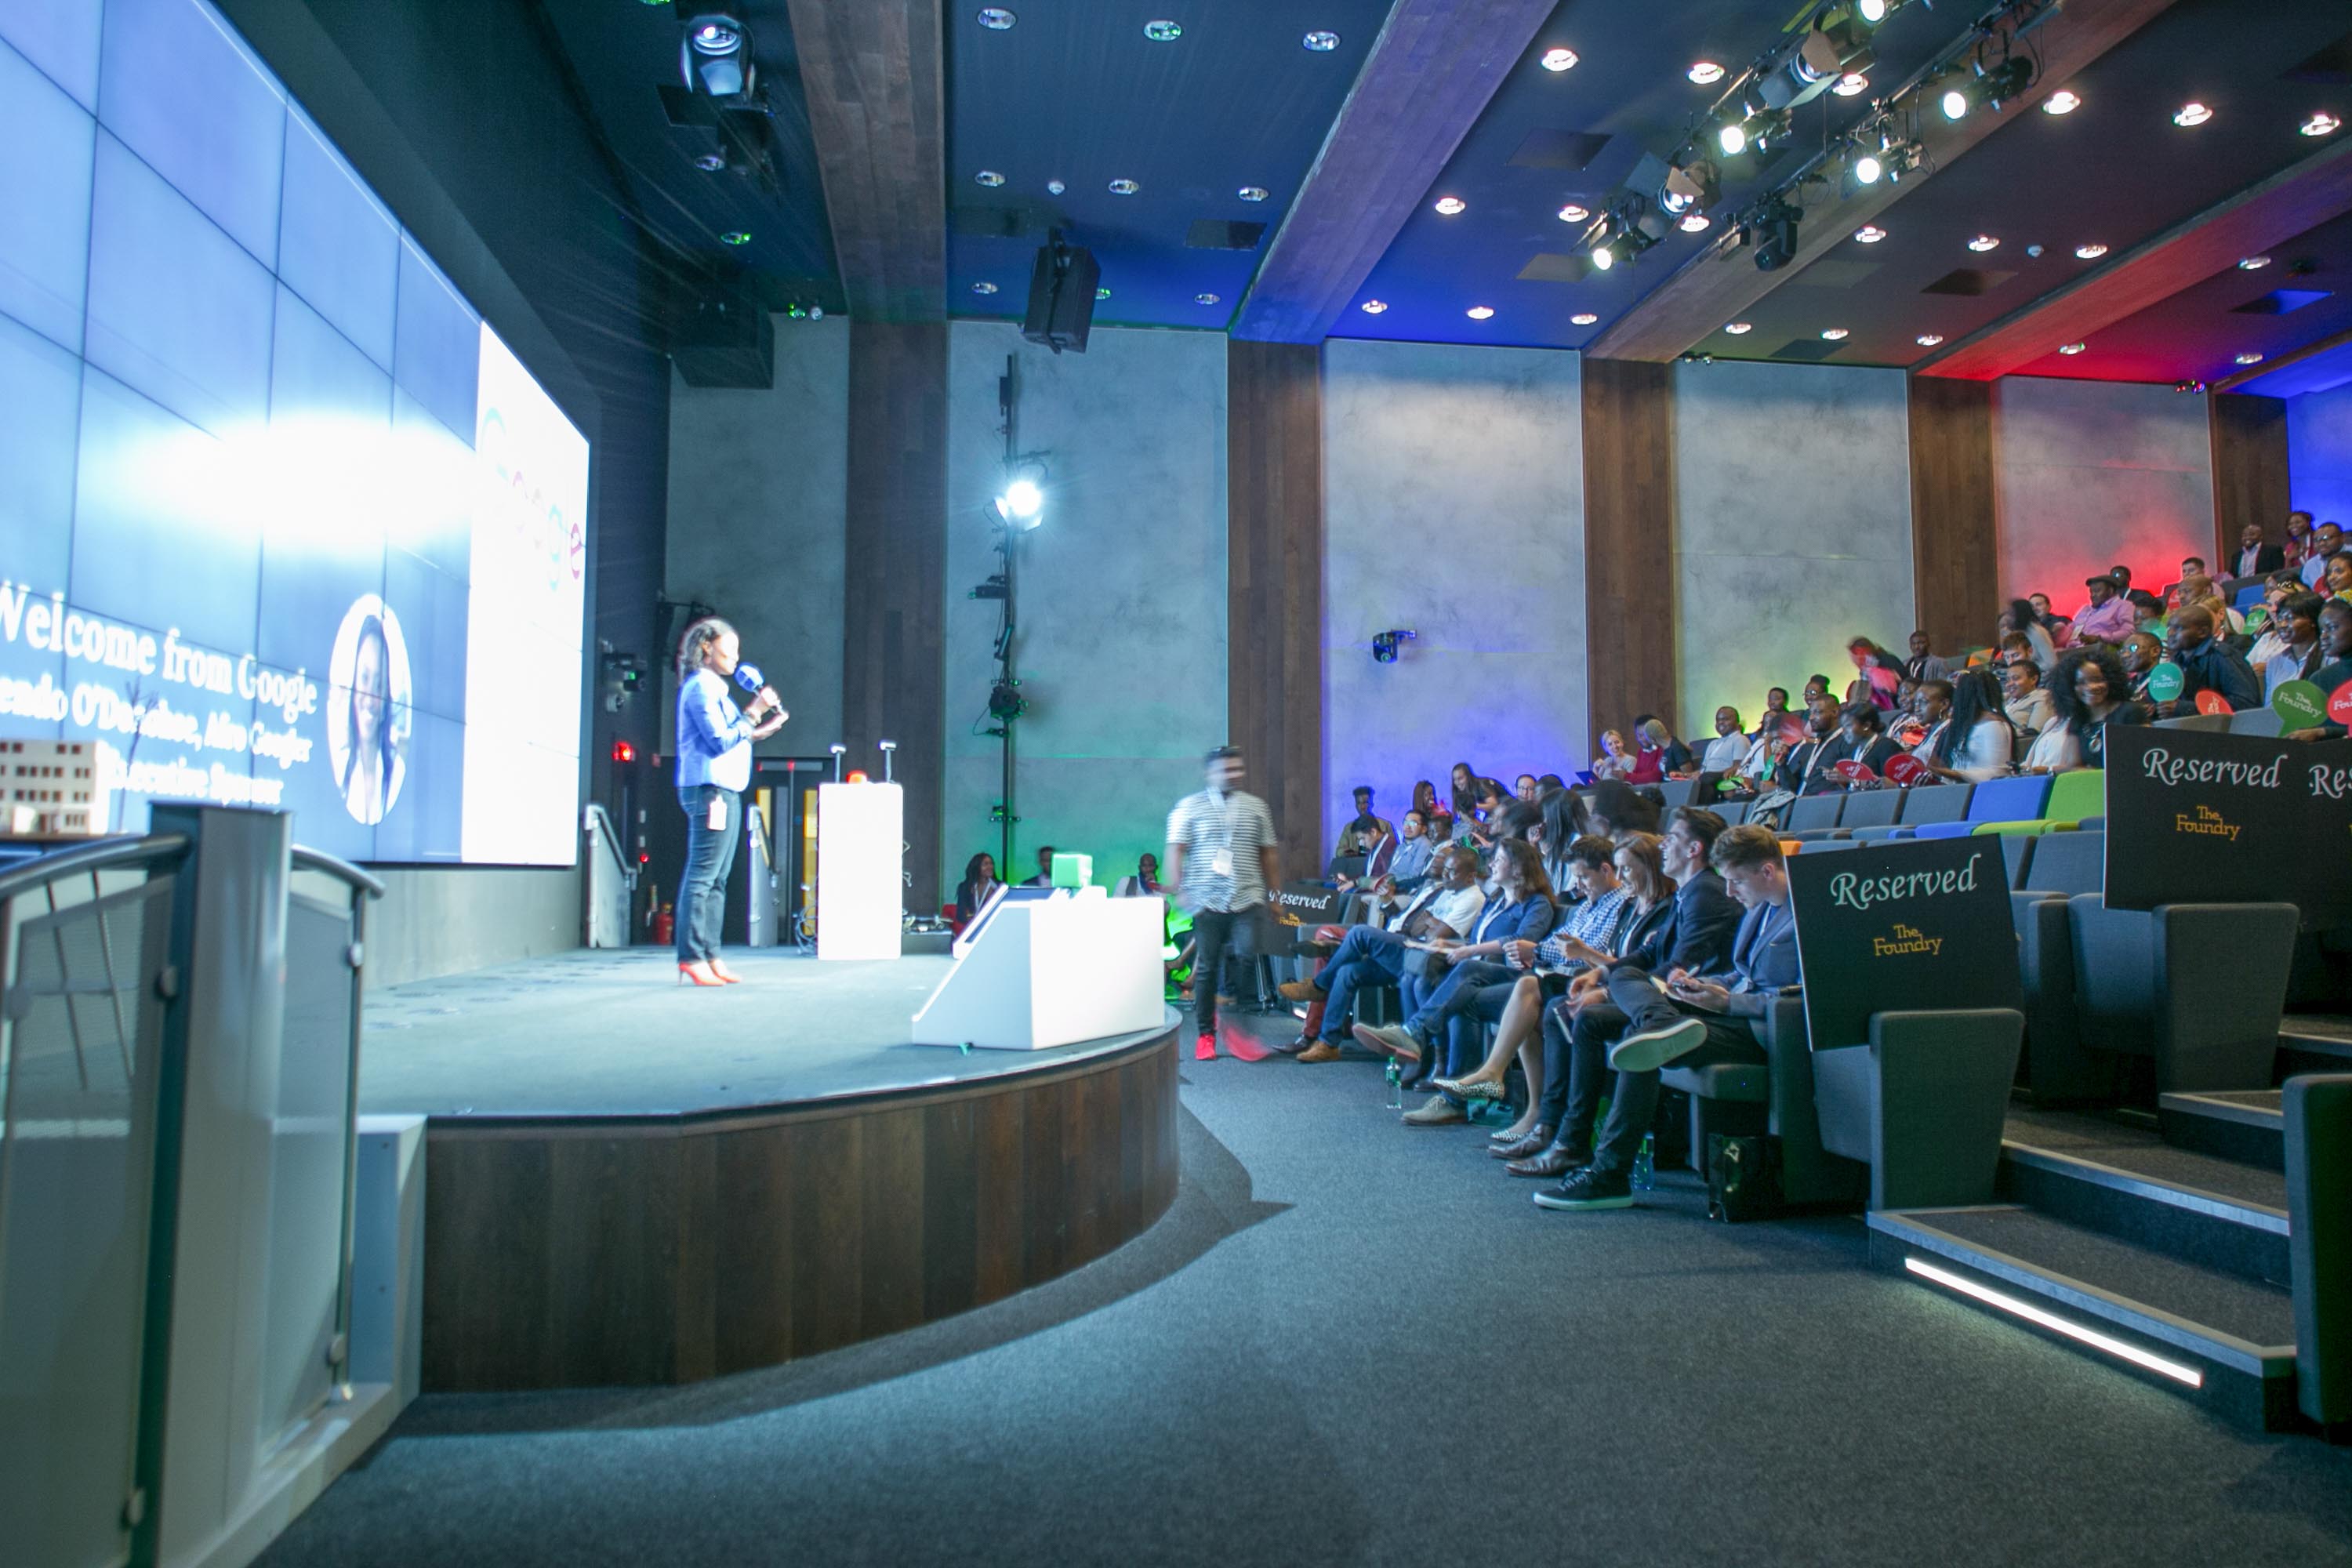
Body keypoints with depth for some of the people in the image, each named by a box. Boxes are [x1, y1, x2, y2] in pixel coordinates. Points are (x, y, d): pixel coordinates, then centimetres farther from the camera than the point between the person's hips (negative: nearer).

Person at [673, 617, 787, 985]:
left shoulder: (714, 688, 22)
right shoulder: (700, 687, -8)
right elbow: (720, 741, -16)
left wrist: (762, 730, 13)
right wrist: (754, 712, -11)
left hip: (725, 792, 10)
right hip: (709, 789, -10)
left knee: (716, 879, 9)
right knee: (701, 876, -10)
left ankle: (710, 956, 11)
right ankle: (691, 959, -10)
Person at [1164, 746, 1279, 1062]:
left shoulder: (1256, 807, 12)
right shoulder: (1190, 807, 4)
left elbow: (1267, 854, 15)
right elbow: (1176, 851, 1)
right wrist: (1178, 891, -9)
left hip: (1247, 901, 2)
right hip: (1206, 902, -2)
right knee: (1208, 968, 3)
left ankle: (1235, 1029, 2)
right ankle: (1205, 1035, 12)